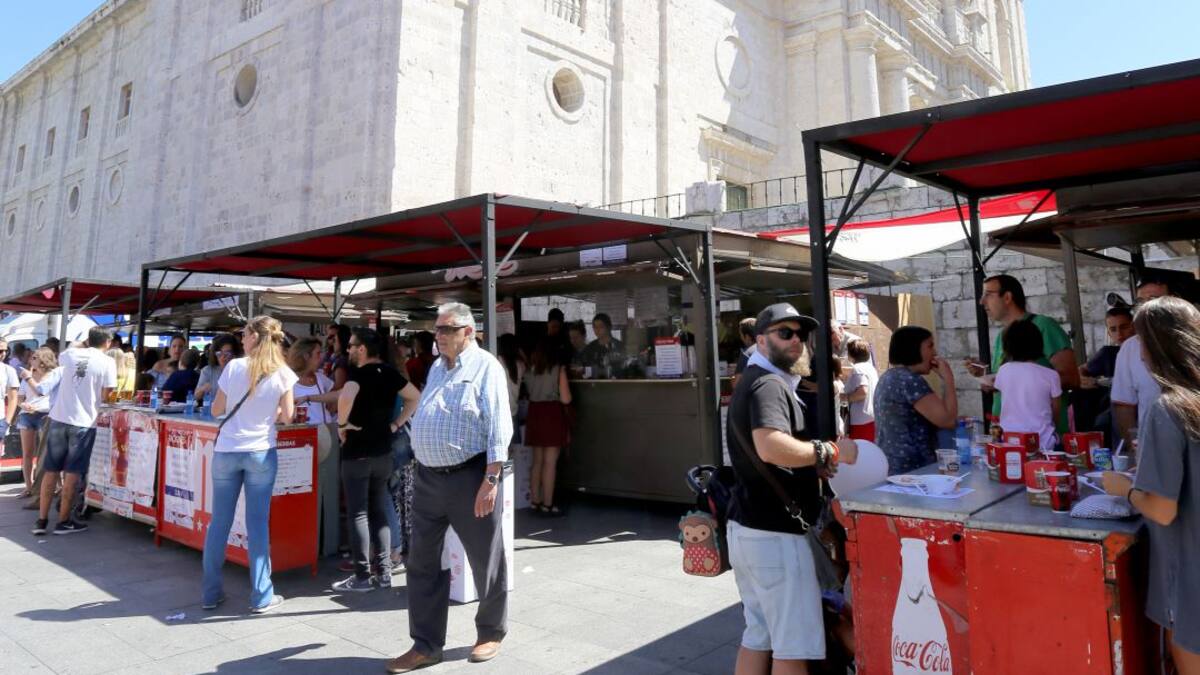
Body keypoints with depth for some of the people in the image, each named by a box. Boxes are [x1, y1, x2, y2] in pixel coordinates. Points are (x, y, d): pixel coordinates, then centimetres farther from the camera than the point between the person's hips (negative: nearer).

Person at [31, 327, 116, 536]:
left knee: (51, 471, 11)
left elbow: (60, 359, 31)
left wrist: (82, 346, 29)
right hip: (84, 422, -4)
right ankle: (63, 521, 9)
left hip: (59, 418, 4)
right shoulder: (107, 362, -8)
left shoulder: (71, 354, 5)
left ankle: (41, 520, 15)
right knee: (72, 473, 3)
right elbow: (105, 396, -8)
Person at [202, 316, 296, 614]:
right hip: (261, 452, -1)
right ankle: (261, 596, 8)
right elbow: (287, 416, -1)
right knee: (257, 524, 4)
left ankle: (211, 592, 21)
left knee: (219, 522, 12)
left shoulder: (234, 367, -4)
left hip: (226, 451, 1)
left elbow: (216, 410, 4)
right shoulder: (283, 373, -5)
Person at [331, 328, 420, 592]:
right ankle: (384, 573, 15)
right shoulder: (389, 373, 6)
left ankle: (362, 576, 6)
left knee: (357, 514, 1)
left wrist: (342, 423, -17)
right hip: (382, 451, 7)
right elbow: (415, 397, 13)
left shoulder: (360, 373, -14)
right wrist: (396, 424, 10)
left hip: (357, 452, -6)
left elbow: (345, 397, -34)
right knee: (379, 512, 12)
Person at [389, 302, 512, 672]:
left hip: (469, 477, -7)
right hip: (427, 478, 7)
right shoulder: (436, 367, 14)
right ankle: (426, 645, 24)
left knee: (486, 561, 9)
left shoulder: (485, 367, -10)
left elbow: (498, 426, -16)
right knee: (422, 562, 11)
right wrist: (422, 466, 18)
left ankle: (491, 633, 29)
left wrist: (491, 479, -21)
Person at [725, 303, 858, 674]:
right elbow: (771, 447, -36)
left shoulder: (753, 381, 18)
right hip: (774, 532, -10)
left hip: (748, 528, 10)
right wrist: (829, 452, -22)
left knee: (759, 637, 18)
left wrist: (814, 465, 14)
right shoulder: (769, 384, -16)